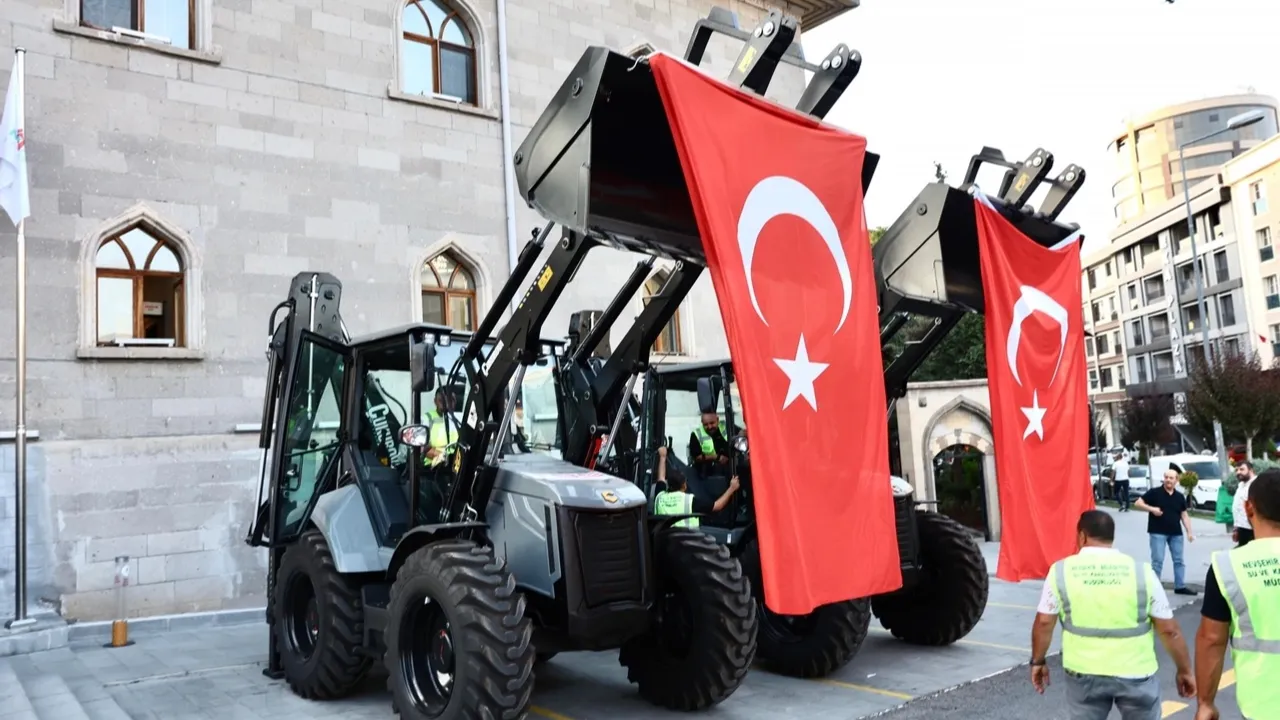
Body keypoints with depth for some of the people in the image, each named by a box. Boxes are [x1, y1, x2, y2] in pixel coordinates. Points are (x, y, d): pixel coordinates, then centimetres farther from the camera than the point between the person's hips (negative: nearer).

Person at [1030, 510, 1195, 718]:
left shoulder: (1061, 571, -5)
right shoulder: (1142, 571, -6)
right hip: (1135, 674, 0)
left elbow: (1044, 623, -2)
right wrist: (1185, 670, 10)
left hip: (1084, 673, 0)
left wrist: (1038, 661, 11)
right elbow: (1169, 629, -3)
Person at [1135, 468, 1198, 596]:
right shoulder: (1154, 492, -5)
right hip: (1158, 532, -5)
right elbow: (1138, 503, -6)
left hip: (1176, 533, 5)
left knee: (1179, 560, 11)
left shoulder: (1180, 496, 8)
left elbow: (1184, 515, 11)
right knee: (1157, 560, -4)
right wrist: (1151, 509, -21)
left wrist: (1189, 532, 3)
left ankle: (1180, 586, 21)